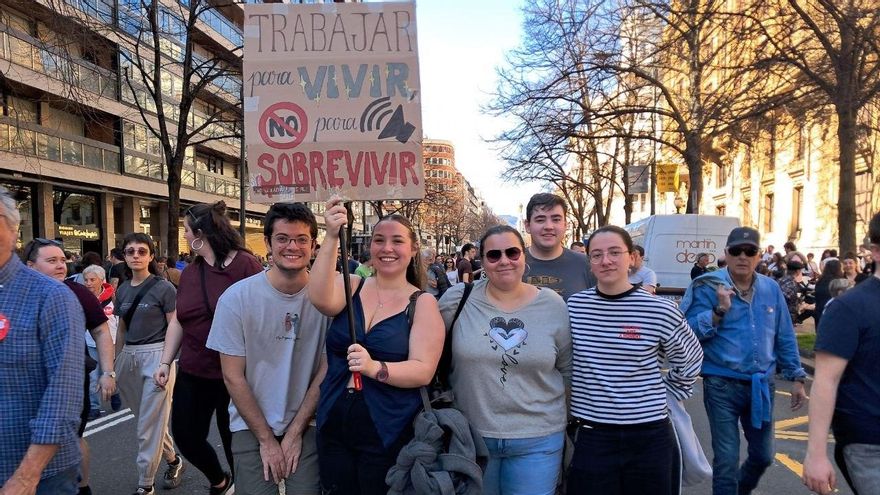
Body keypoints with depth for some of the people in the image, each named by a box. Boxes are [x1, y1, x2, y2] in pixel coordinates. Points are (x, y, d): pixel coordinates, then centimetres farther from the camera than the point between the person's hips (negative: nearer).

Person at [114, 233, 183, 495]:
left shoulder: (163, 288, -7)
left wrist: (167, 364, -15)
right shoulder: (122, 290, 9)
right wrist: (113, 363, 16)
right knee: (146, 419, 17)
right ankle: (174, 460, 37)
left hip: (156, 355, -6)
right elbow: (122, 329, 17)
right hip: (129, 356, 6)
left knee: (149, 425, -2)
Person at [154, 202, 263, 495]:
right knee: (185, 435, 14)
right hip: (192, 373, 7)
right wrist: (165, 362, 7)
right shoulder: (189, 272, 7)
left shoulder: (244, 265, -14)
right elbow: (178, 321, 13)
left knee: (234, 439, 7)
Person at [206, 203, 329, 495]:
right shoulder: (236, 298, -13)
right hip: (251, 427, 0)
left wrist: (295, 431, -5)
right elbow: (233, 377, -8)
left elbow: (326, 368, -5)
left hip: (308, 424, 1)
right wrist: (266, 438, -7)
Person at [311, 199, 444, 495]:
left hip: (388, 437, -2)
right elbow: (320, 300, -22)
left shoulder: (423, 303, -6)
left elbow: (423, 371, -14)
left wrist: (374, 368, -31)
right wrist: (332, 237, -30)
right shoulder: (351, 286, 1)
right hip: (333, 429, 3)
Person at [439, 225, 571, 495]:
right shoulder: (457, 300, -6)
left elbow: (568, 369, 7)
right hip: (470, 436, 0)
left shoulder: (554, 305, -3)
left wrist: (570, 419, 9)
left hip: (538, 439, 0)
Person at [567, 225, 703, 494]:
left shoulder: (660, 310, -8)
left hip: (650, 437, -1)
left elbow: (689, 361, 9)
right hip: (592, 438, 1)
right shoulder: (573, 306, -2)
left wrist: (663, 396, 9)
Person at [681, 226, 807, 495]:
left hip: (762, 385, 5)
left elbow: (785, 337, 12)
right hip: (722, 385, -5)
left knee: (763, 455, 19)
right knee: (727, 459, 0)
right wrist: (719, 310, -27)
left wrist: (797, 378, 12)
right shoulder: (708, 287, -9)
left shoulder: (771, 288, 5)